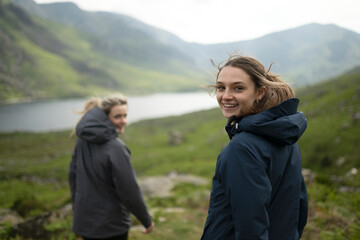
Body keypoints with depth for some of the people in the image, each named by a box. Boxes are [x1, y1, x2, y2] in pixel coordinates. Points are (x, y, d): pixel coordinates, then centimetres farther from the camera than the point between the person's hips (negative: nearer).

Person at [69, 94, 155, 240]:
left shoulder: (83, 140, -2)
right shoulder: (115, 148, -24)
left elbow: (72, 175, 8)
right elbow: (130, 191, -21)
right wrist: (147, 221, -7)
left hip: (83, 221, 7)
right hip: (110, 227, -7)